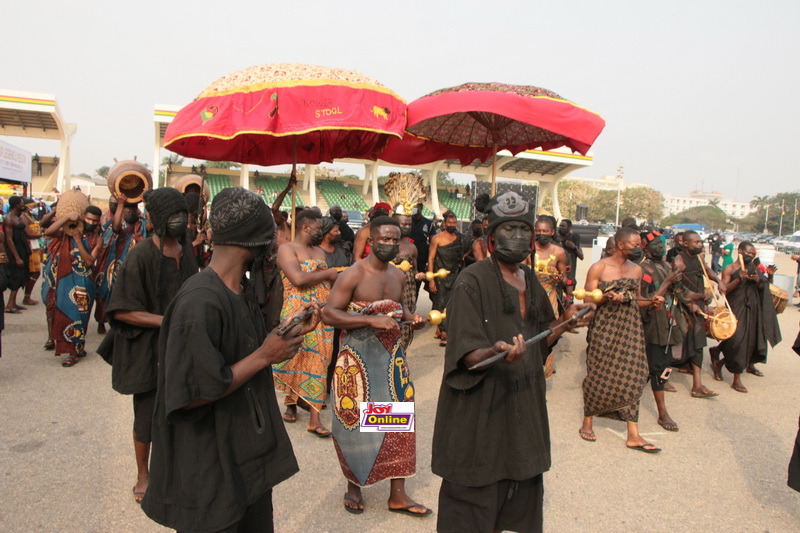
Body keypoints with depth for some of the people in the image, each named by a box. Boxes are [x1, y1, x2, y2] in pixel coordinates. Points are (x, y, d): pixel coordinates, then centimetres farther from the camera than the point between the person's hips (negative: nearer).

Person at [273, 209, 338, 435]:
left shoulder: (320, 251, 17)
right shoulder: (287, 249, -5)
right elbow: (298, 278, -20)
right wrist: (327, 274, -10)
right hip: (297, 313, -5)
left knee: (317, 361, 3)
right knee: (295, 359, 3)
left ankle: (314, 418, 7)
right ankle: (292, 401, 27)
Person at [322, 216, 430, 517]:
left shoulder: (398, 276, 7)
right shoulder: (353, 275, -13)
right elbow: (329, 314, -19)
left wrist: (410, 317, 1)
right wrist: (371, 320, -27)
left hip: (392, 355, 6)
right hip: (358, 357, -5)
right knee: (356, 421, 6)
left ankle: (397, 495, 20)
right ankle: (353, 485, 30)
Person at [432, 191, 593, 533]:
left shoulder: (531, 283, 10)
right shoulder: (472, 281, -13)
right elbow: (465, 354, -17)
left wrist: (563, 323, 2)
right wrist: (494, 354, -36)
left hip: (524, 410, 7)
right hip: (480, 414, -7)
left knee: (523, 501, 17)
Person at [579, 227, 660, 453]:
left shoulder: (637, 269, 11)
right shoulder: (599, 268, -5)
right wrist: (608, 297, -22)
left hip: (630, 328, 5)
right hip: (605, 328, -4)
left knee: (631, 378, 0)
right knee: (598, 375, 3)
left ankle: (633, 435, 6)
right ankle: (587, 423, 23)